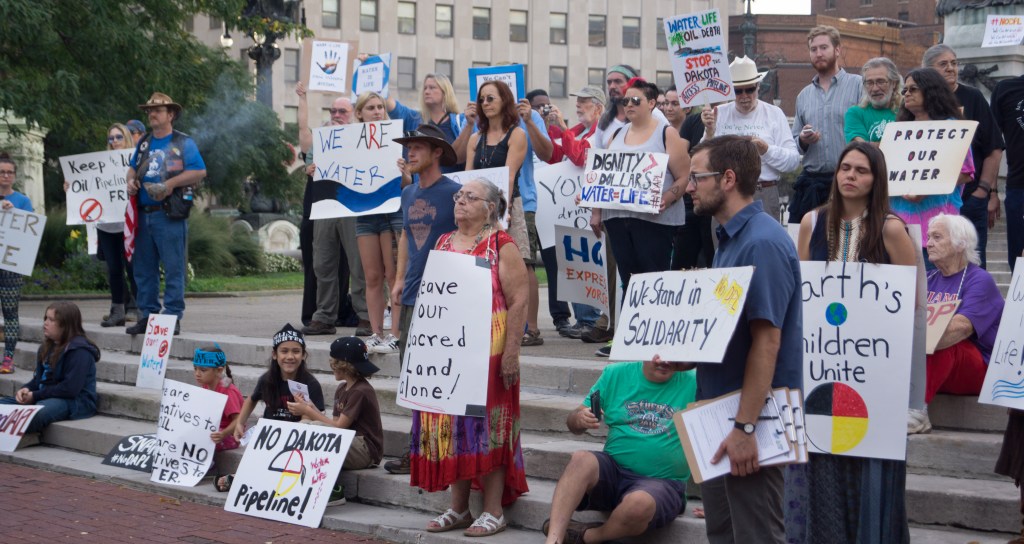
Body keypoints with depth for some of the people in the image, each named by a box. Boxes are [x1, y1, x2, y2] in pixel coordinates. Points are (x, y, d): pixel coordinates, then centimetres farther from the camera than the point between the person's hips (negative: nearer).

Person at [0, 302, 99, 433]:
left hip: (75, 401, -9)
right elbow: (39, 378, 21)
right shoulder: (47, 347, 16)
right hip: (49, 397, 9)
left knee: (38, 413, -38)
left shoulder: (79, 351, -13)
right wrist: (26, 389, -3)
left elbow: (70, 388, -21)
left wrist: (35, 396, -16)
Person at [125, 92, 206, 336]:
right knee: (144, 269, 8)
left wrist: (171, 183, -16)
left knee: (173, 268, -6)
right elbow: (133, 167, 29)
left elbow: (200, 171, -7)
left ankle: (173, 316, -4)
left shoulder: (183, 143, 0)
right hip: (144, 214, 6)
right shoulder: (144, 143, 18)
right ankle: (146, 315, 15)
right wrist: (131, 181, 7)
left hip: (170, 215, -6)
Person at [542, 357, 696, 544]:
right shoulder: (615, 374, 7)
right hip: (612, 471, 3)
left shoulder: (693, 384, -1)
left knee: (639, 503, -36)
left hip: (661, 482, -3)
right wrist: (580, 419, -13)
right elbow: (574, 422, 8)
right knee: (582, 459, -30)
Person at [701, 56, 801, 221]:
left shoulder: (774, 114, 9)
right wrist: (709, 132, -10)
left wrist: (766, 150, -13)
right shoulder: (719, 114, 10)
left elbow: (793, 161, 0)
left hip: (763, 195, -1)